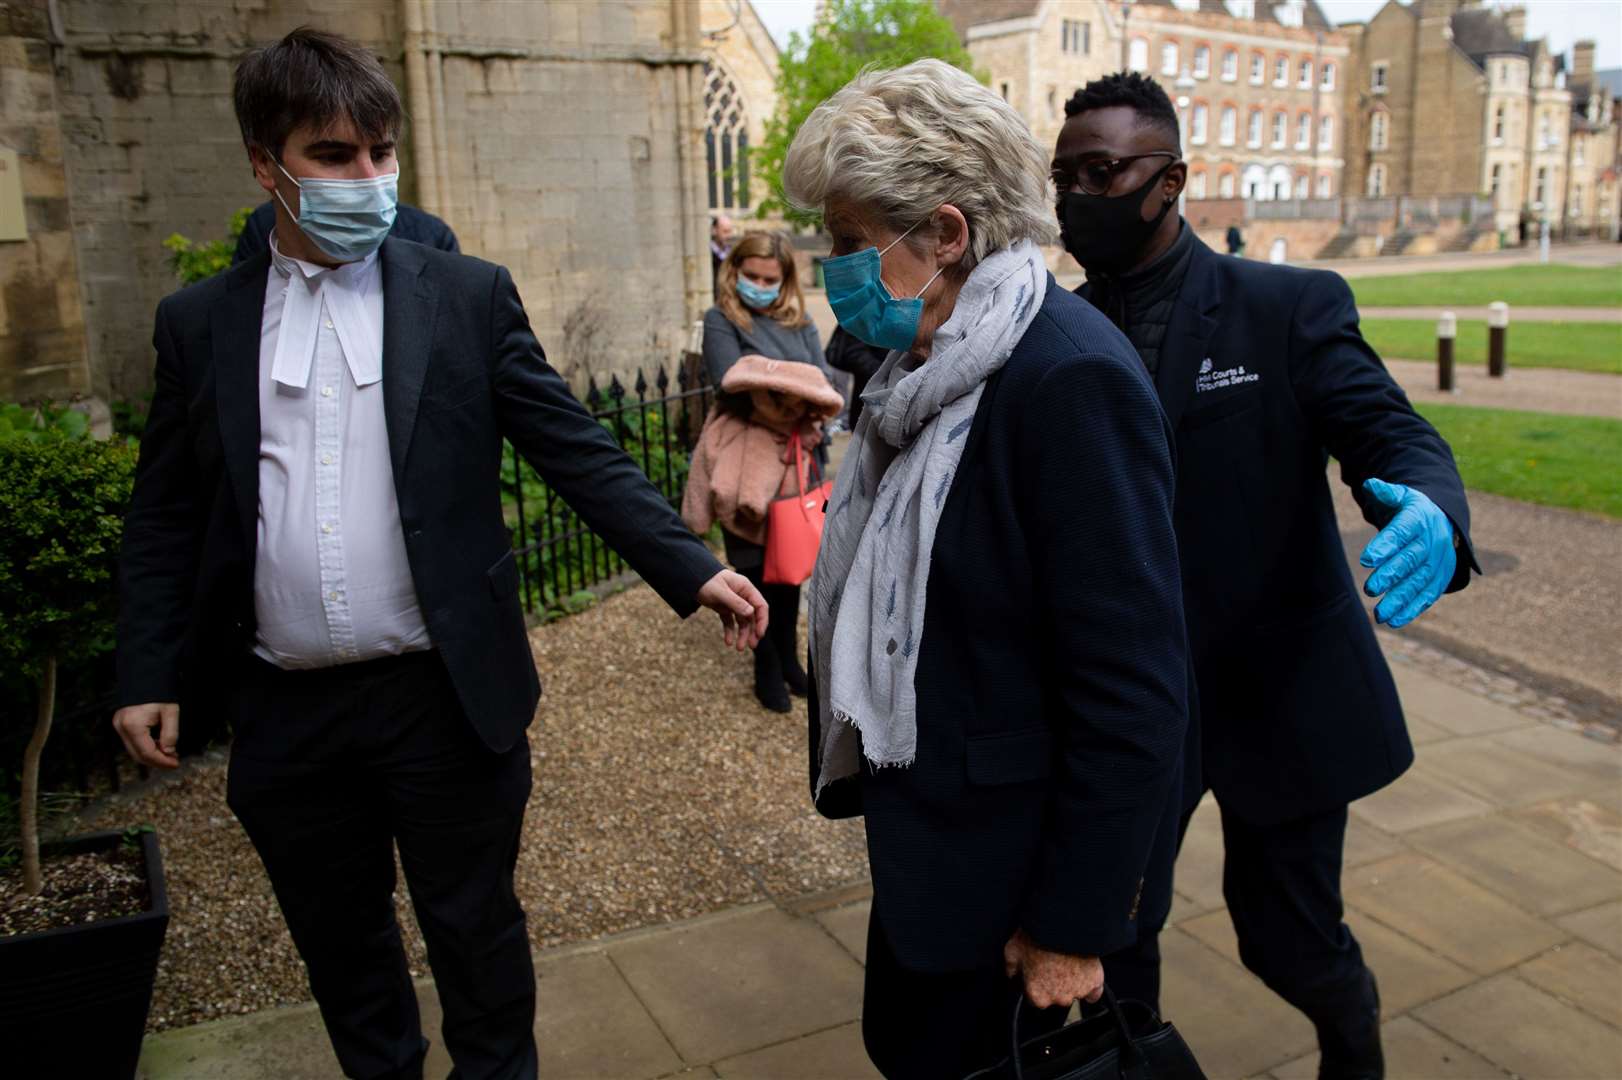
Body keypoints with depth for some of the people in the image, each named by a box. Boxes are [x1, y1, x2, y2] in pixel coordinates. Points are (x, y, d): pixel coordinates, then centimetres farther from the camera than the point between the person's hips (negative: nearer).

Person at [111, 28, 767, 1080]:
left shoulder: (469, 297, -2)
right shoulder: (199, 323, 5)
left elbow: (581, 453, -5)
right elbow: (166, 518, 9)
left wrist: (694, 567, -14)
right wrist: (150, 673, 4)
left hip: (445, 695, -2)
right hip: (285, 710, 3)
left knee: (476, 932, 13)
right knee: (338, 940, 20)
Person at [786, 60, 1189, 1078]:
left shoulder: (1072, 381, -23)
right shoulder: (934, 368, 3)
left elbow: (1133, 693, -23)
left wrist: (1075, 924, -16)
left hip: (1012, 864, -8)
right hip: (930, 838, 8)